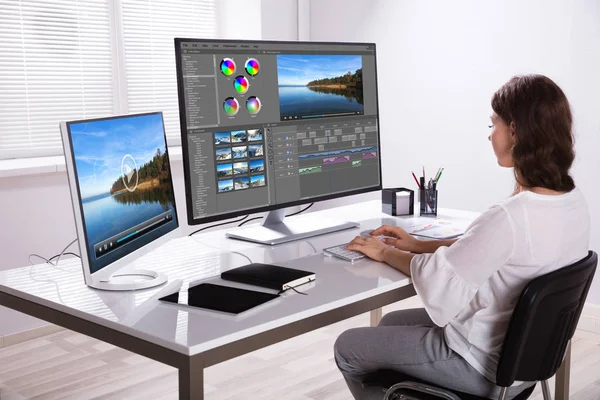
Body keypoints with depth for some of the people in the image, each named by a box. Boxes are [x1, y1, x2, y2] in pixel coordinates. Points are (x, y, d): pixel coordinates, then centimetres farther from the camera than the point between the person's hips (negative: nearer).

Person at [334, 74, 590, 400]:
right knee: (391, 323, 27)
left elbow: (439, 276, -18)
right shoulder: (573, 201, -4)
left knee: (347, 348, 8)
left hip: (487, 365, -8)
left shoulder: (510, 216, -33)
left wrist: (385, 253, 0)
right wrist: (417, 245, 9)